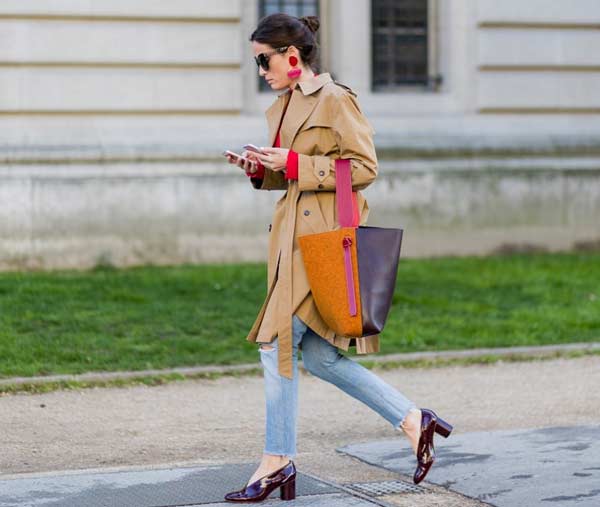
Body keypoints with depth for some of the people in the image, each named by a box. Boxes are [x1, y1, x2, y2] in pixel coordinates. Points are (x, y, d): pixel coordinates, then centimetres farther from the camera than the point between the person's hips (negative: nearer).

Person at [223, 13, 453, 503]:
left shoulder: (336, 99, -10)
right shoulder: (282, 107, 16)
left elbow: (364, 167, -14)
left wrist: (293, 164, -16)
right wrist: (261, 169, 4)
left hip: (326, 239, -9)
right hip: (295, 237, 9)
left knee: (279, 344, -8)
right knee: (318, 355, 7)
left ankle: (276, 462, 3)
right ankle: (415, 422, 14)